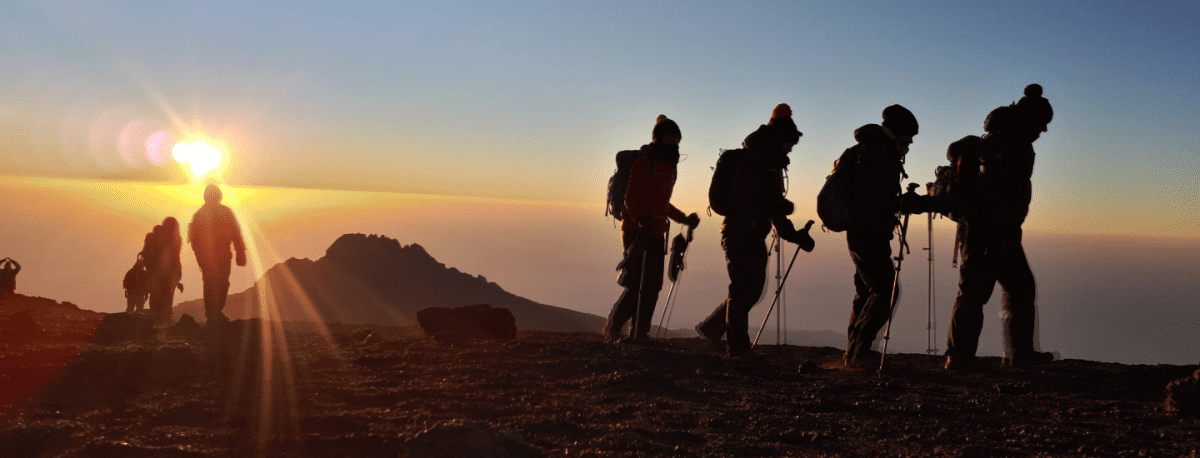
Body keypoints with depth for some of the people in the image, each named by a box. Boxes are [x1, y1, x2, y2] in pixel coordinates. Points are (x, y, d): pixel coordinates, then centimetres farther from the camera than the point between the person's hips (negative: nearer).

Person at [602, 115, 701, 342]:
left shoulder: (669, 167, 19)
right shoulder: (644, 163, -8)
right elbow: (630, 198, -16)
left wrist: (684, 219, 23)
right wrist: (642, 219, -32)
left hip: (656, 234, 8)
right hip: (637, 232, -8)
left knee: (651, 287, 4)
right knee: (635, 285, -10)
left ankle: (639, 335, 8)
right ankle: (612, 325, 9)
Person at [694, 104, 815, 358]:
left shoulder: (773, 165, 15)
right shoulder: (749, 162, -15)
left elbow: (773, 205, 19)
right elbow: (742, 202, -23)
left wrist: (793, 234, 11)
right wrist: (777, 207, -20)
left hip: (756, 237, 9)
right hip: (739, 233, -9)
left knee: (753, 289, 11)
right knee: (742, 289, -8)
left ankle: (711, 328, 23)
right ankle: (737, 347, -3)